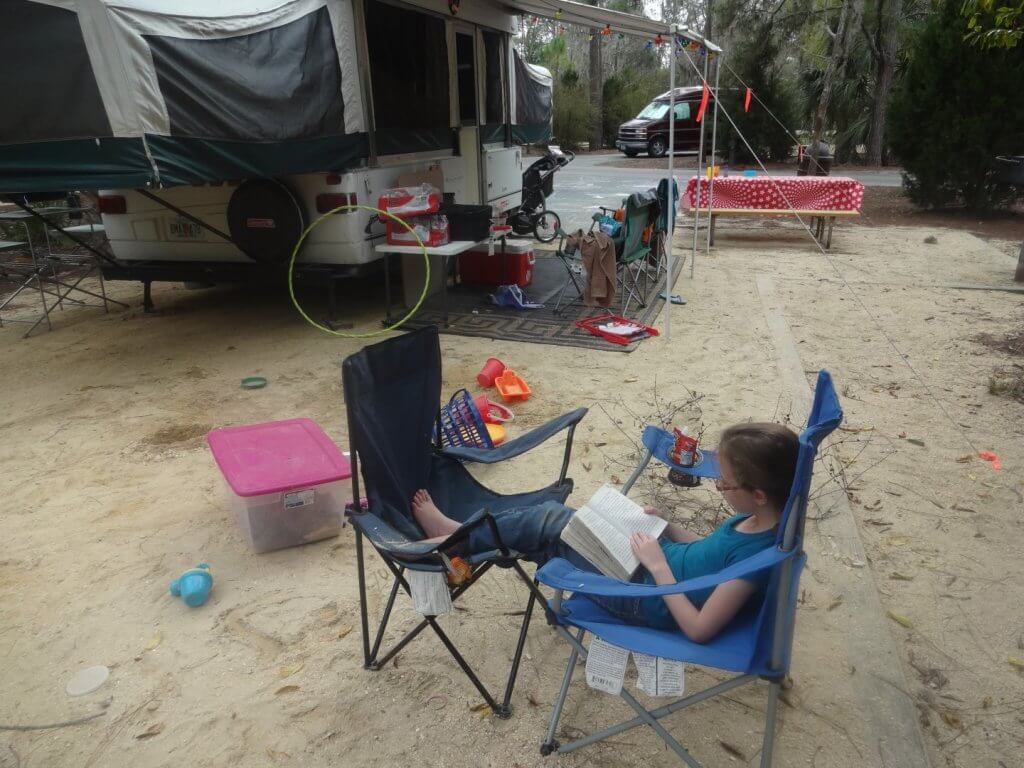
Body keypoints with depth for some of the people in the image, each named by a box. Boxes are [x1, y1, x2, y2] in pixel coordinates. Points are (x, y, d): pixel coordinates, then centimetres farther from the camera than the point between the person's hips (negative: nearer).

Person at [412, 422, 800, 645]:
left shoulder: (755, 552, -32)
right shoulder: (759, 519, -8)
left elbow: (700, 630, -29)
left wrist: (658, 566, -24)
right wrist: (668, 528, -1)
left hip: (648, 596, -8)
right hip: (662, 561, 8)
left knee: (547, 524, 0)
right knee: (553, 516, 8)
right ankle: (462, 534, 23)